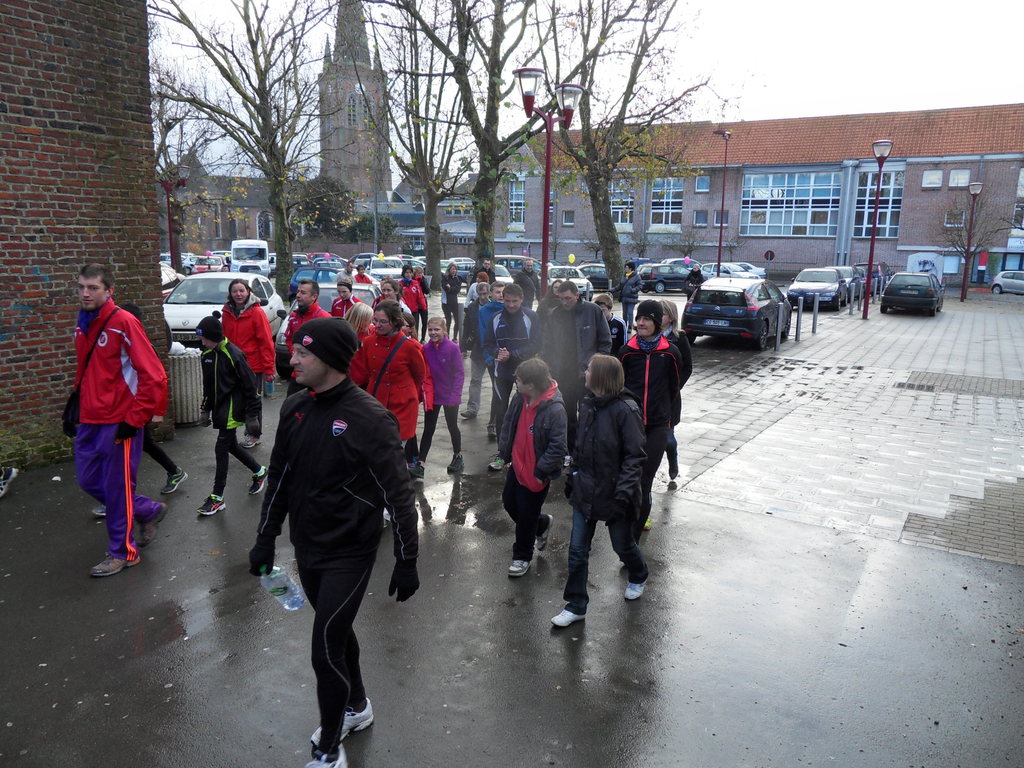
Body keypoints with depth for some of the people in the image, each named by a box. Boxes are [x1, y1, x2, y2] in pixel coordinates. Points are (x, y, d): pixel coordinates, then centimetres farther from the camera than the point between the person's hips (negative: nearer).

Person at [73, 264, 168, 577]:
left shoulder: (123, 323, -15)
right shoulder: (83, 325, 9)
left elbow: (153, 375, -18)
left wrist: (135, 419, -17)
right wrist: (77, 402, 18)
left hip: (119, 422, -8)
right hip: (90, 421, 8)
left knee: (117, 487, 3)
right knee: (89, 480, 15)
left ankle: (123, 551, 21)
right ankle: (148, 510, 34)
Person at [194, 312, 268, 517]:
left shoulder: (234, 354, -18)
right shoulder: (207, 354, 5)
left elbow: (249, 385, -15)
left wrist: (253, 413, -15)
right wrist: (207, 406, 20)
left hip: (232, 409, -8)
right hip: (219, 408, 8)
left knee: (221, 449, -6)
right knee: (231, 446, 15)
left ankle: (217, 498, 2)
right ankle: (259, 471, 37)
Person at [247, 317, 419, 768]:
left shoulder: (369, 419, -21)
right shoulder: (294, 409, -1)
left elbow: (398, 495, -16)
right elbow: (279, 477, 11)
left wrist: (407, 561, -13)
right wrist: (265, 539, 13)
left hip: (349, 554, -6)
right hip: (306, 550, 7)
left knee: (325, 650, -3)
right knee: (336, 632, 22)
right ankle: (356, 707, 46)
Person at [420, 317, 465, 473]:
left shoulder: (453, 348, -14)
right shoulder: (426, 349, -5)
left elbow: (460, 373, -12)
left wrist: (455, 394, -17)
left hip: (450, 396, -2)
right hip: (431, 395, 2)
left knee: (452, 427, 14)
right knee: (428, 429, 7)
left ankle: (457, 457, 33)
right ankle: (421, 461, 11)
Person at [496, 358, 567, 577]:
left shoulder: (555, 410, -29)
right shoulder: (519, 399, -8)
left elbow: (558, 447, -26)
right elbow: (508, 425, 9)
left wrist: (541, 472, -22)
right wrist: (504, 451, 8)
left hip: (536, 474, -7)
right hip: (517, 466, 7)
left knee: (526, 516, 8)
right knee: (509, 502, 23)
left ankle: (522, 557, 31)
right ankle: (542, 524, 49)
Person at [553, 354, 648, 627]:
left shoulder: (625, 410, -21)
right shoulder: (588, 404, 0)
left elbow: (635, 456, -19)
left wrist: (623, 492, -24)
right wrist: (572, 476, 14)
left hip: (613, 494, -5)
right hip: (586, 492, 6)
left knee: (622, 545, 17)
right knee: (577, 550, 7)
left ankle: (638, 576, 49)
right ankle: (576, 606, 21)